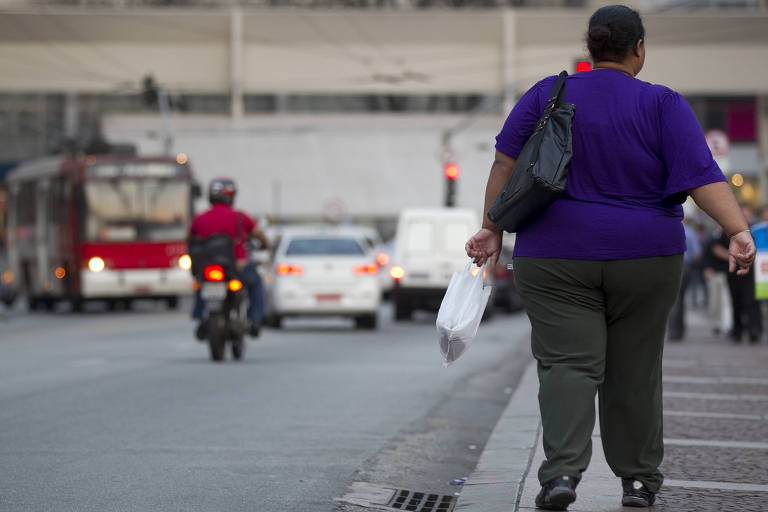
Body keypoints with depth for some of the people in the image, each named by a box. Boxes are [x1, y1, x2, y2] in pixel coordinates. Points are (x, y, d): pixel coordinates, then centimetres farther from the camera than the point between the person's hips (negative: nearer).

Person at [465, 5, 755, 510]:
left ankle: (562, 470, -22)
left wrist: (493, 229, 3)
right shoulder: (663, 105, -6)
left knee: (569, 364, -3)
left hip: (557, 259, 0)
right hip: (643, 260, 0)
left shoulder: (547, 95, -1)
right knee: (634, 371, 12)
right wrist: (740, 232, -17)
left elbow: (506, 164, -2)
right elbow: (702, 174, -15)